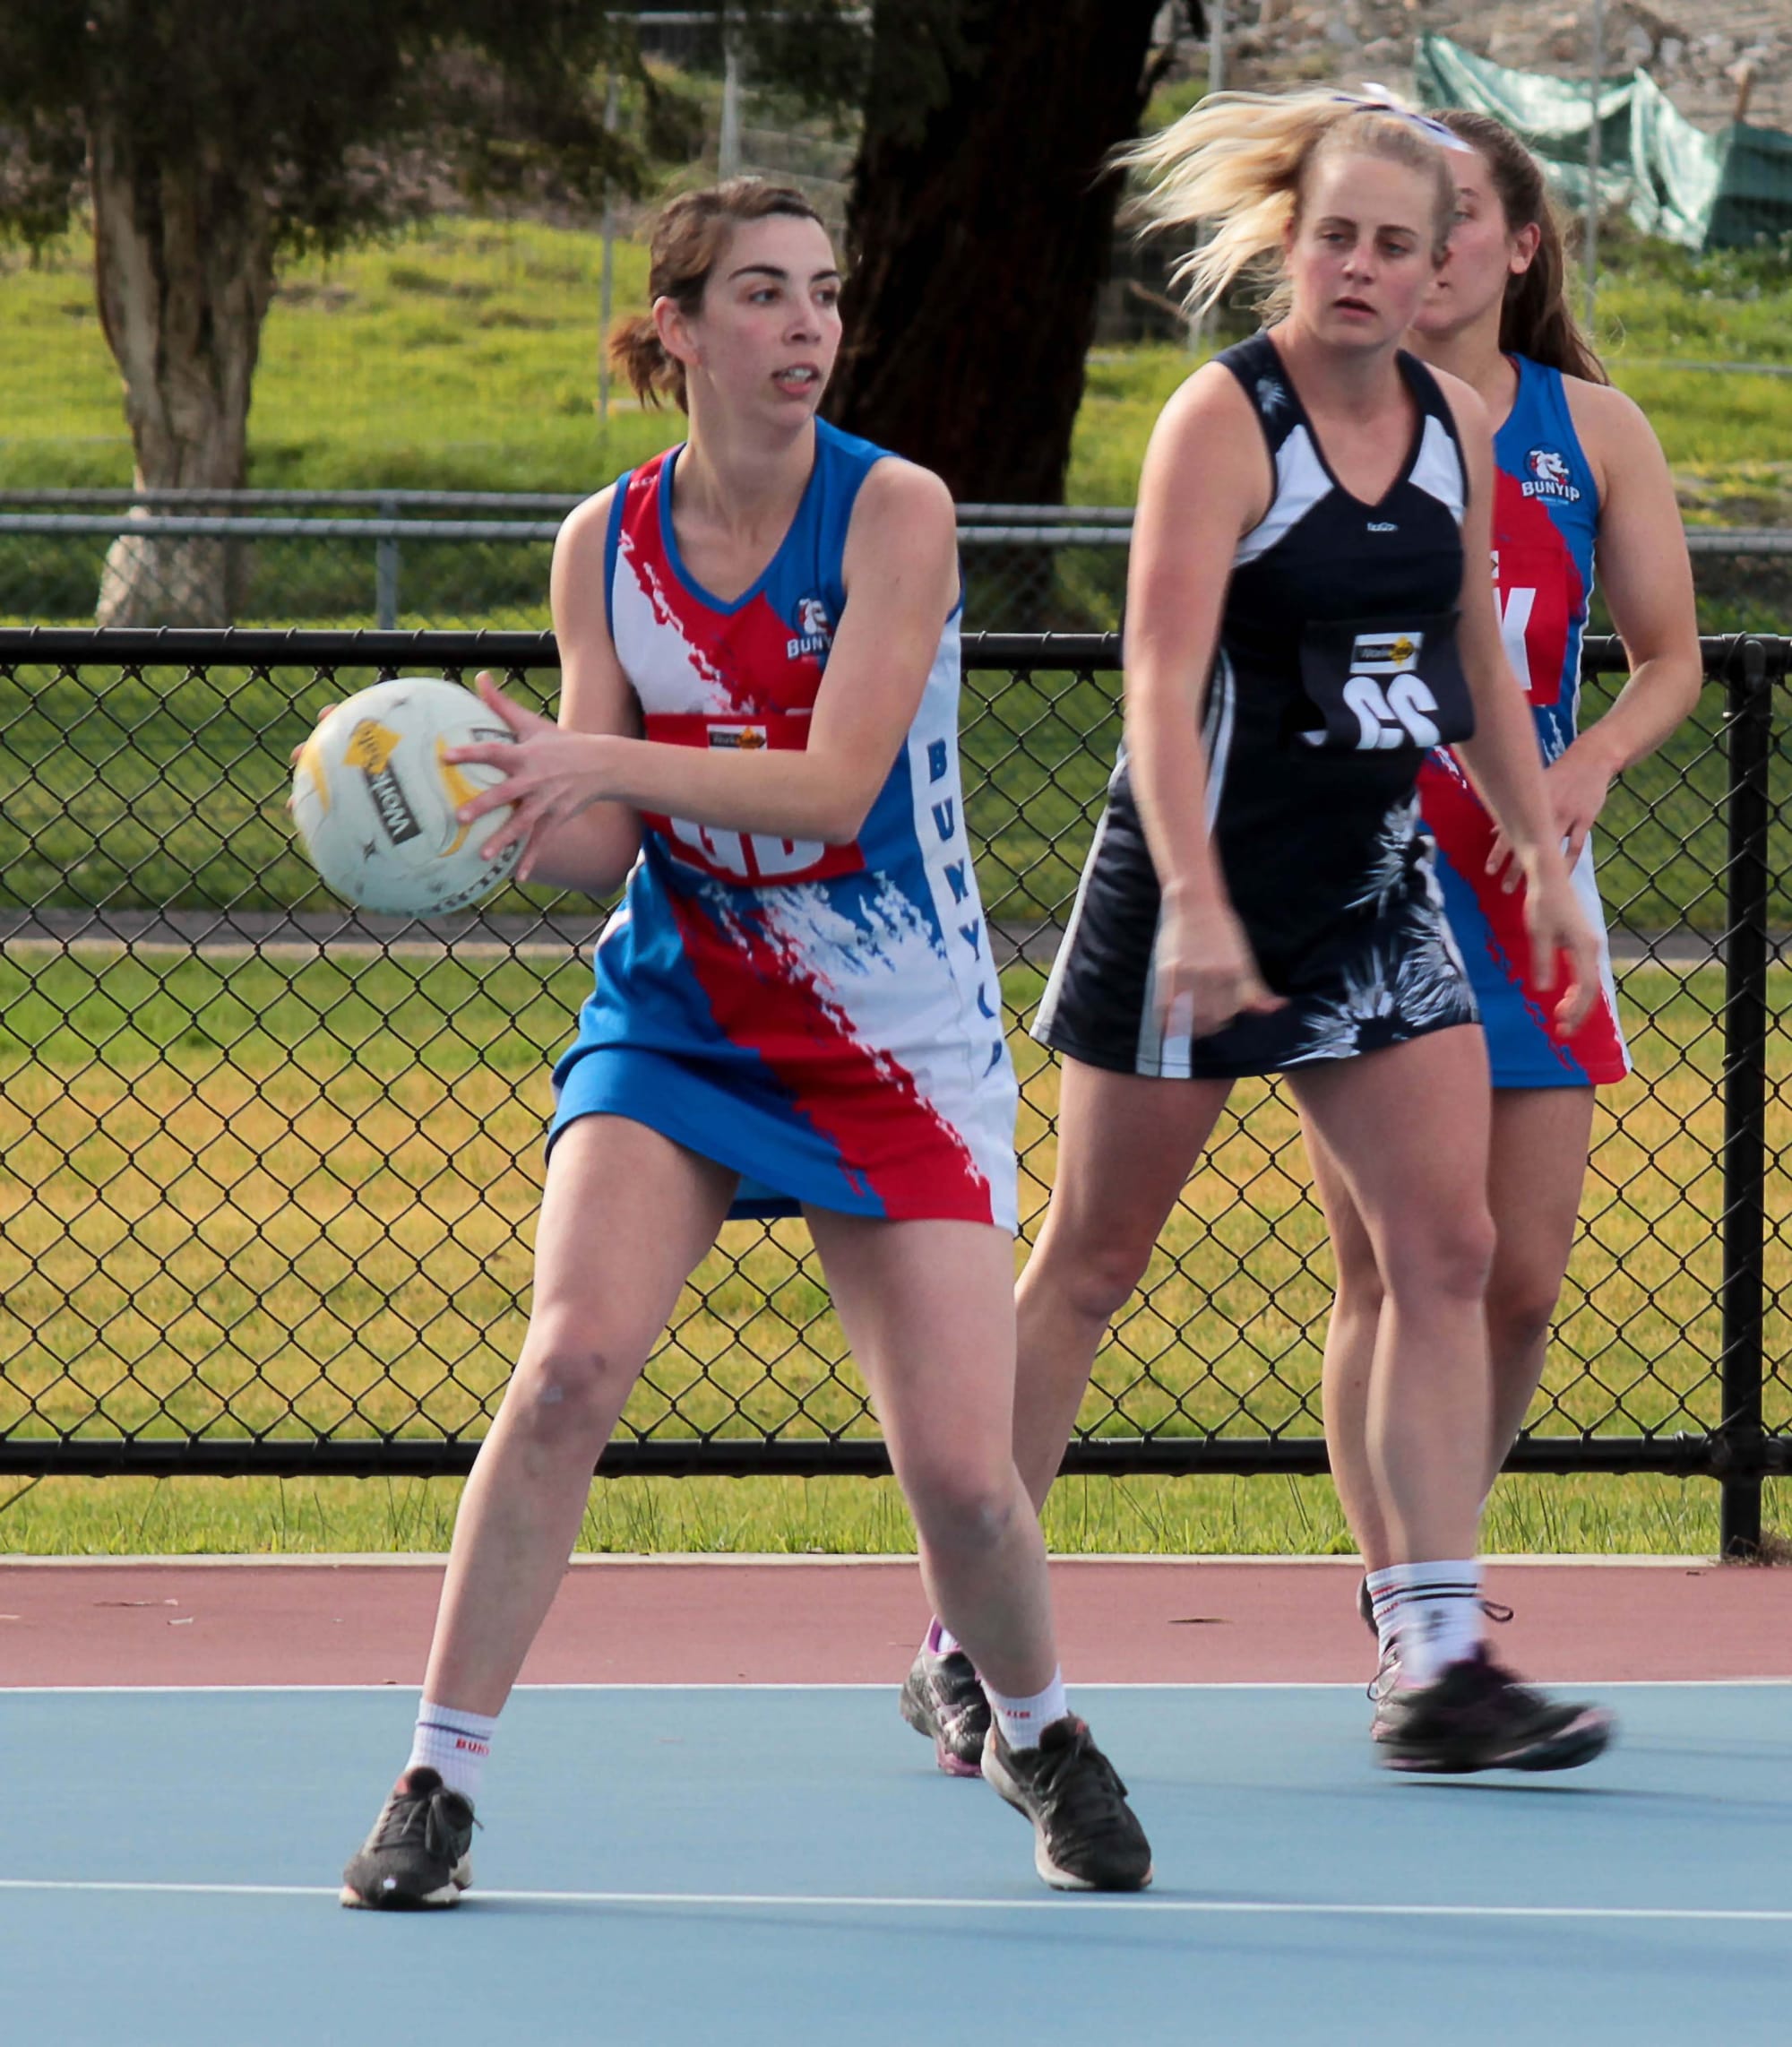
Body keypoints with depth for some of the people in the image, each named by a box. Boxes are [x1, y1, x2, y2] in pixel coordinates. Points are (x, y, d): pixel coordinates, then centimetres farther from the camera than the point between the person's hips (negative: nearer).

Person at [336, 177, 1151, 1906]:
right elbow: (601, 841, -1)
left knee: (959, 1471, -7)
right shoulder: (606, 543, 0)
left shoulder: (894, 514, -11)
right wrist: (501, 801, -23)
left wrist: (610, 764, -31)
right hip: (673, 1021, 2)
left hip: (897, 1046, -2)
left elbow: (833, 789, -20)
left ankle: (1039, 1735, 25)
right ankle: (438, 1781, -12)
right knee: (572, 1357, -22)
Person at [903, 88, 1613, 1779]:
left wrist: (1541, 859, 17)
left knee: (1444, 1250, -4)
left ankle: (1440, 1667, -4)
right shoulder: (1224, 420, -14)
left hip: (1379, 892, 6)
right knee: (1091, 1263, 3)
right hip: (1203, 893, -6)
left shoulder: (1455, 426, 5)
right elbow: (1161, 684, -22)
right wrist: (1197, 907, -31)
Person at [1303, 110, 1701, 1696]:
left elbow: (1671, 657, 10)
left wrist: (1591, 764, -10)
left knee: (1520, 1281, 1)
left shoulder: (1594, 430, 6)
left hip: (1524, 892, 2)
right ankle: (1403, 1624, -1)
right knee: (1390, 1276, -6)